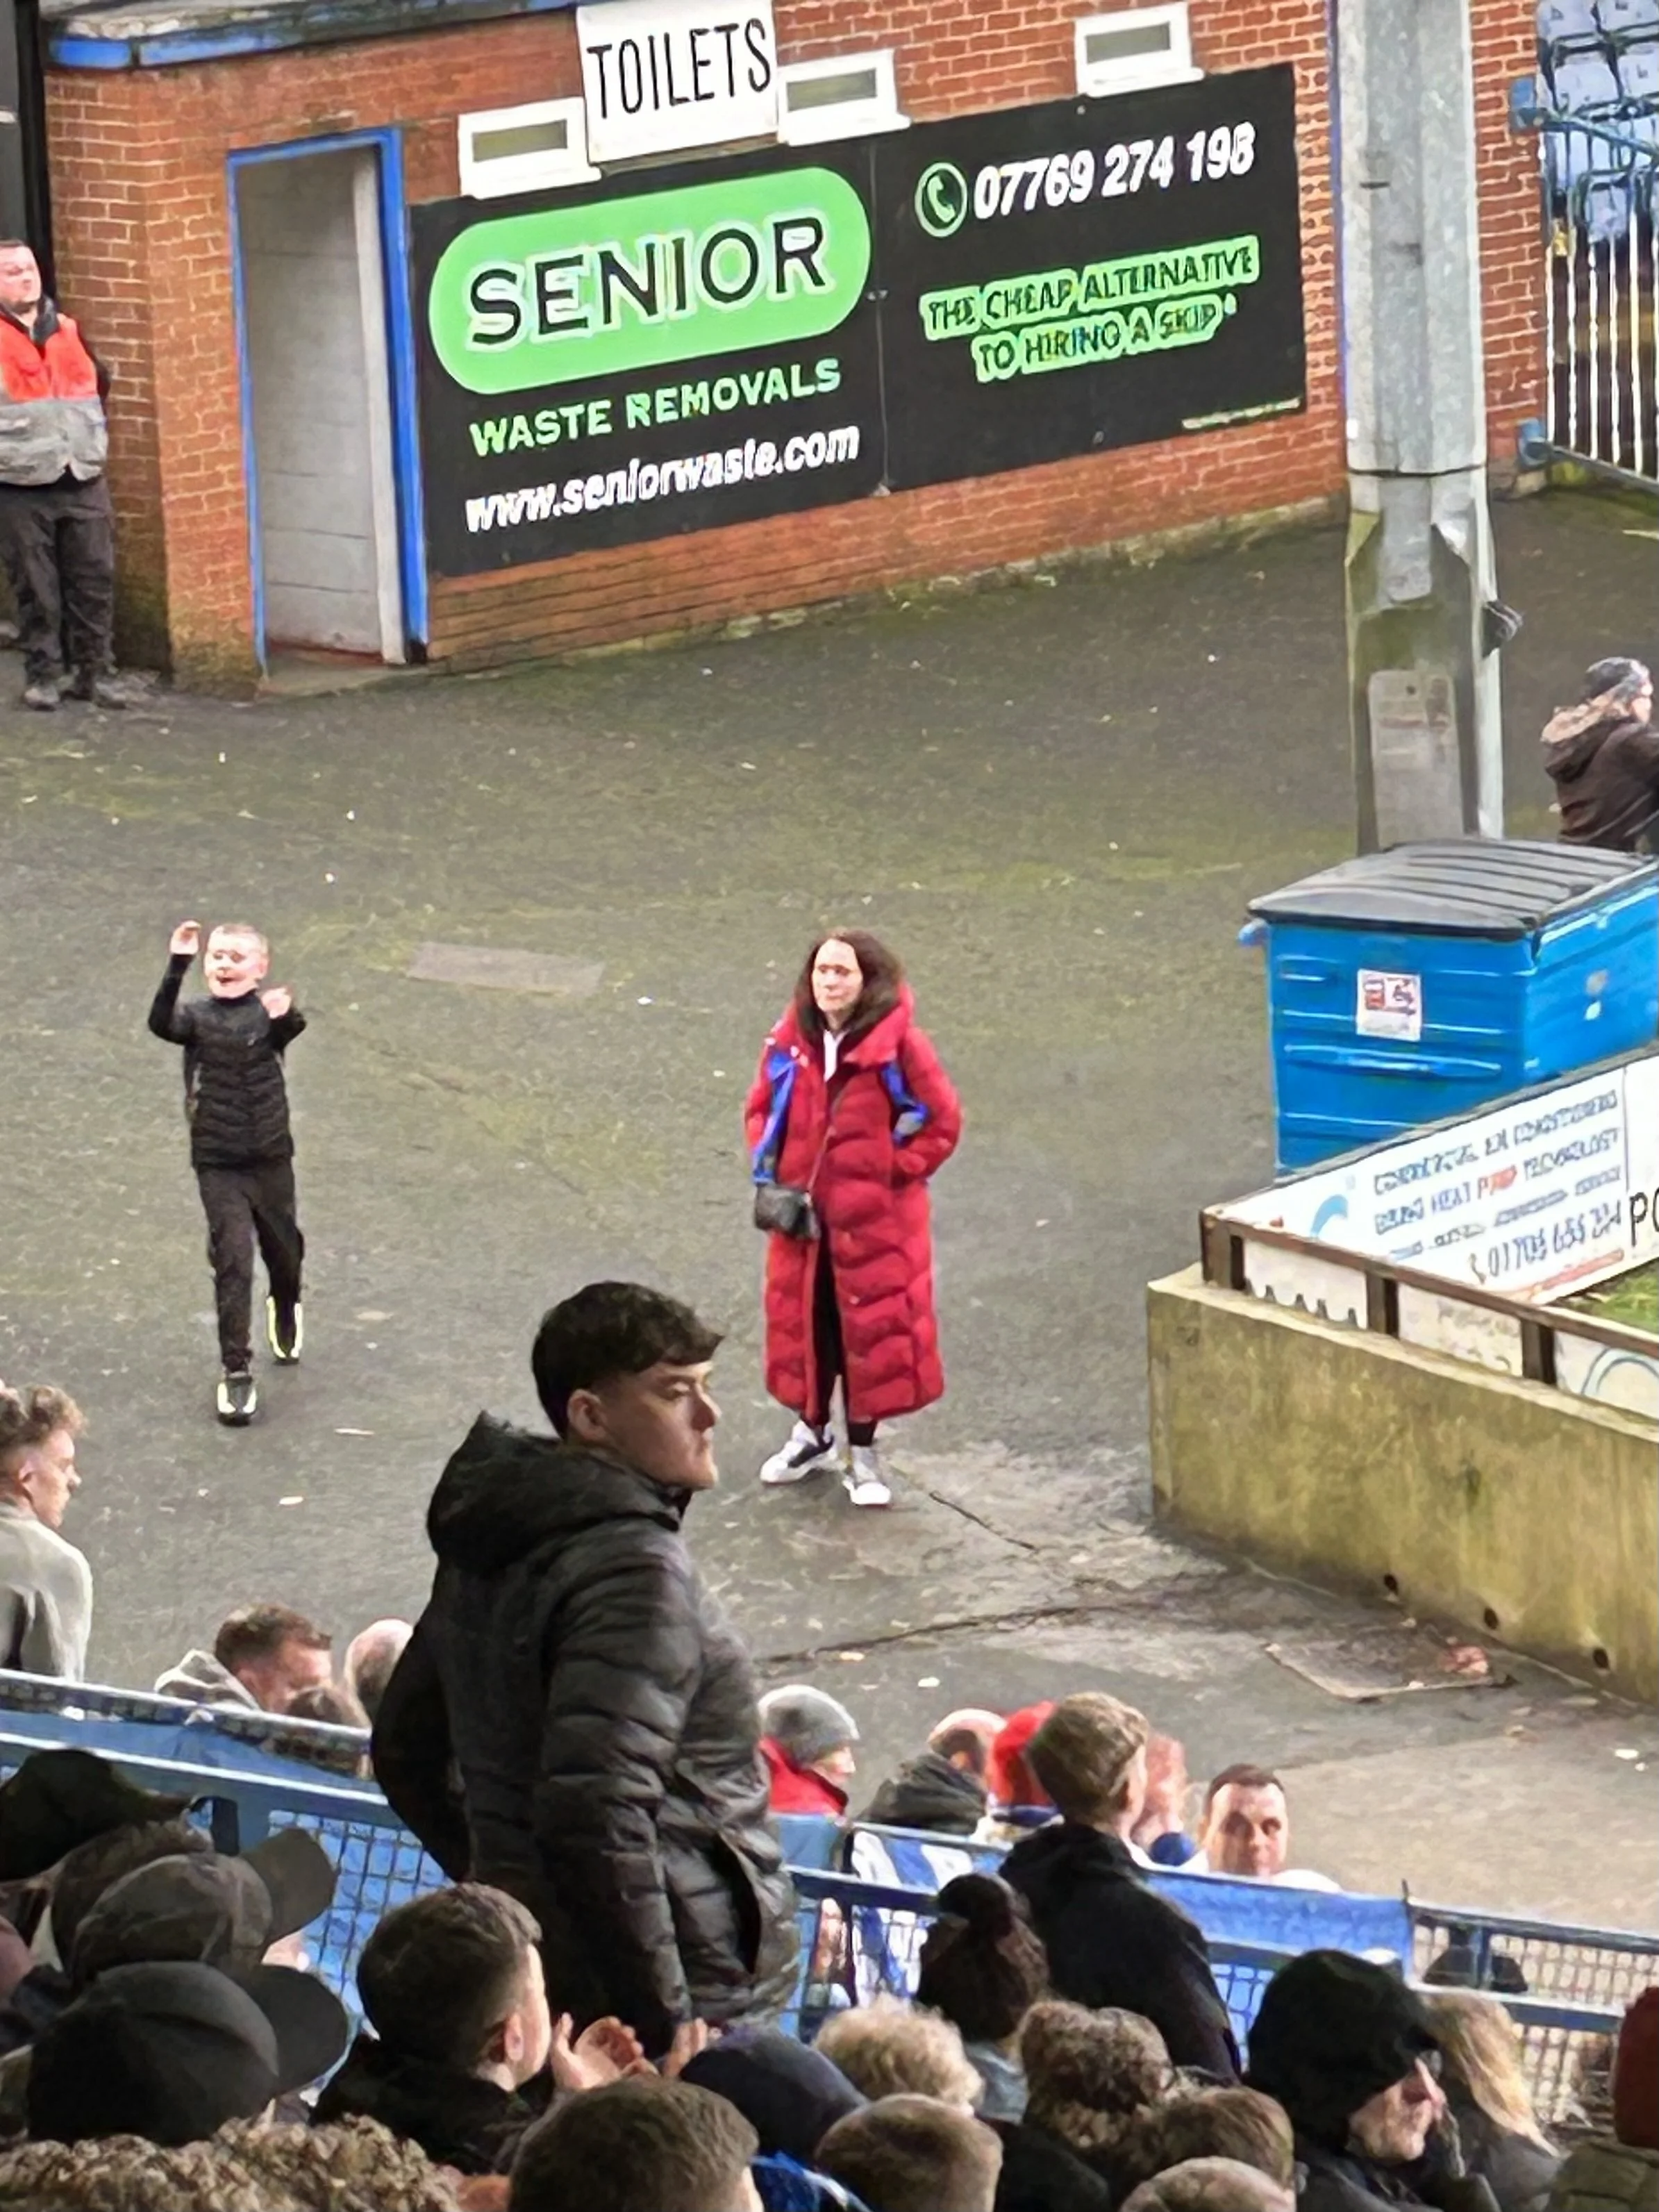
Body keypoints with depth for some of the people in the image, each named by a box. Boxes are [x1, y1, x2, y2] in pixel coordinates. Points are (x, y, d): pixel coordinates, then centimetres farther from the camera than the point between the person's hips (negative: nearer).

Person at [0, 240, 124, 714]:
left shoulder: (68, 331, 13)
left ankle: (95, 671, 12)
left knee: (95, 581, 3)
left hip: (83, 483, 4)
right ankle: (43, 675, 9)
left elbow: (99, 386, 28)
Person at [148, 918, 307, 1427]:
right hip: (218, 1164, -2)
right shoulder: (199, 1017, -8)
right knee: (232, 1261, -7)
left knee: (283, 1247, 22)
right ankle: (236, 1372, -1)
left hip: (270, 1156, 2)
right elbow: (162, 1023, -29)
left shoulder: (269, 1014, -8)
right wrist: (177, 966, -41)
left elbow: (292, 1028, -31)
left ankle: (286, 1309, 54)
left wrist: (284, 1016, -56)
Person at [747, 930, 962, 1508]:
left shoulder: (898, 1044, -13)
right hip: (803, 1215, 4)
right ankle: (812, 1431, 33)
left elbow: (943, 1121, -6)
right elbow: (762, 1109, 13)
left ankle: (863, 1451, 16)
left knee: (871, 1327, 3)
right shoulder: (791, 1042, -1)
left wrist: (896, 1172, -9)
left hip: (874, 1219, -4)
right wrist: (768, 1173, 1)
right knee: (804, 1321, 14)